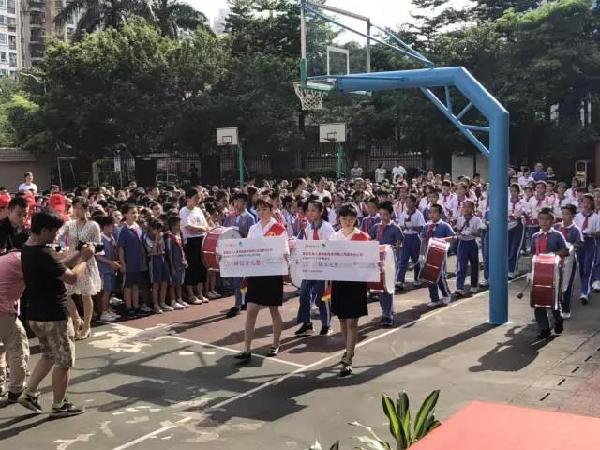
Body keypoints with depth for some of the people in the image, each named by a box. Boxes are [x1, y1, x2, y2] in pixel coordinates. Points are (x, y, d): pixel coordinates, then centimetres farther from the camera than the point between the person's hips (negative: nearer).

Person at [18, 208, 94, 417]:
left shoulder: (28, 249, 6)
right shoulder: (43, 254, -25)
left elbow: (58, 267, 13)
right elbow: (72, 277, -23)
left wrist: (78, 254, 5)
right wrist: (84, 259, -8)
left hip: (35, 314, 9)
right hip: (54, 316, -9)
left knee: (49, 356, 26)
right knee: (63, 362, 6)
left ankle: (29, 393, 24)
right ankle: (59, 405, 17)